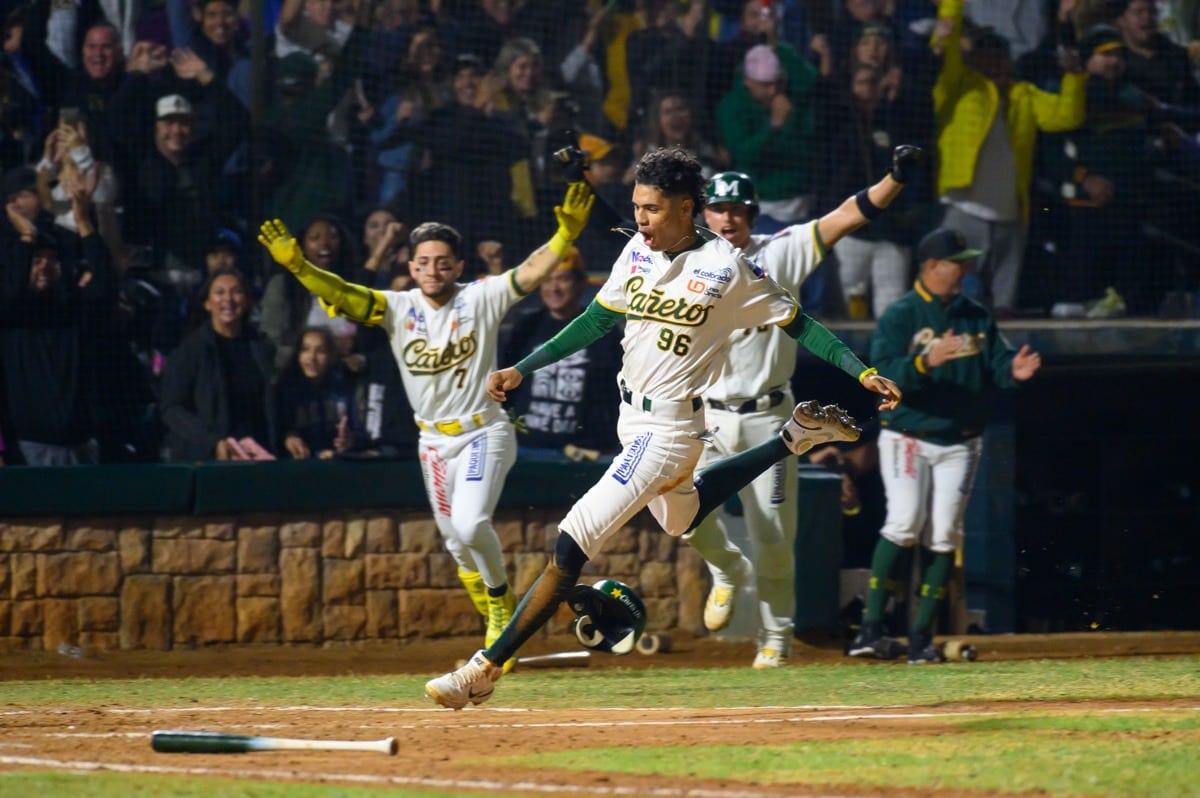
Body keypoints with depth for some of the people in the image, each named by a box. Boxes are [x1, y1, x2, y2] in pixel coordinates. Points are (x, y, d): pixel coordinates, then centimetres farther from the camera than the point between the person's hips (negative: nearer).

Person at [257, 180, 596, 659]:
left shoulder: (481, 298, -6)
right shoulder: (397, 309, -1)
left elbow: (532, 272, -18)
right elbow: (342, 295, -14)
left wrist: (566, 233, -36)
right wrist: (297, 266, -31)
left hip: (484, 434, -4)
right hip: (434, 441, 4)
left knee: (470, 525, -24)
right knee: (458, 544, 12)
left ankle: (502, 599, 2)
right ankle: (498, 623, 31)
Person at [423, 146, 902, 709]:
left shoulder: (727, 270, -16)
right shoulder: (638, 251, 2)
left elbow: (797, 323, -9)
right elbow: (596, 320, 11)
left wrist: (862, 373, -16)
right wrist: (522, 369, 6)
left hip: (670, 427, -9)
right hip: (632, 417, 9)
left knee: (573, 542, -13)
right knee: (682, 519, 32)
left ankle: (488, 667, -11)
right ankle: (797, 436, 40)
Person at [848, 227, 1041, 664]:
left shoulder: (976, 317, 10)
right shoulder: (899, 316, -6)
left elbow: (996, 361, 4)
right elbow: (884, 373, -18)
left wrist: (1013, 370, -20)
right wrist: (927, 360, -35)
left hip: (959, 443, 4)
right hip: (907, 439, -4)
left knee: (945, 534, -3)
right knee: (905, 523, -18)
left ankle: (921, 634, 5)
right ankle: (871, 627, -13)